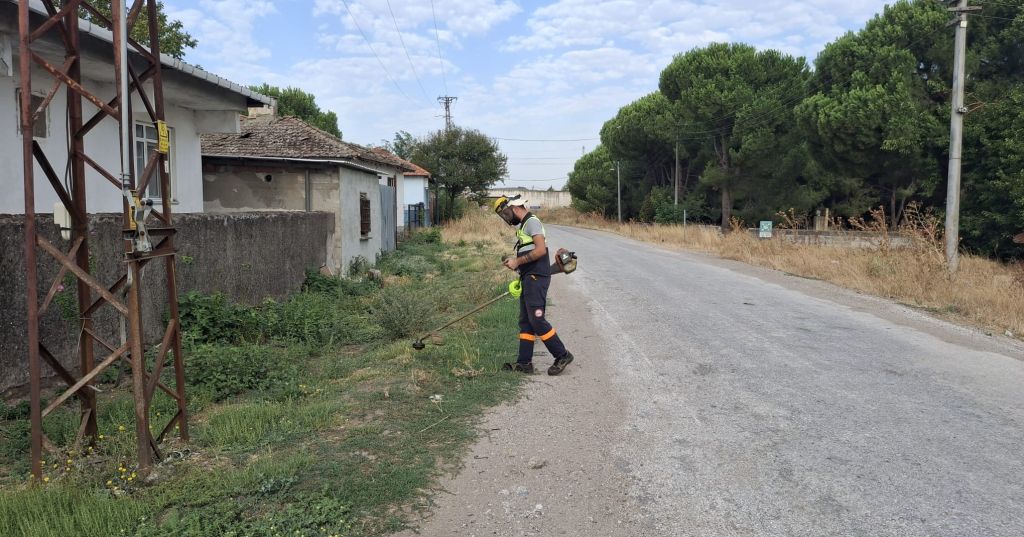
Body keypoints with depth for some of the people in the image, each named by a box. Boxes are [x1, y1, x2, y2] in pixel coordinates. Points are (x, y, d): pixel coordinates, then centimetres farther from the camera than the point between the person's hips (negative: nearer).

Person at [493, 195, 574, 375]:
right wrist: (515, 263, 9)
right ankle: (524, 362, 13)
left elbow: (540, 250, -21)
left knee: (537, 319, -11)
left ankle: (562, 355, -2)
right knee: (526, 321, 9)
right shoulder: (523, 225, 21)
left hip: (536, 278, -10)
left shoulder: (532, 222, -9)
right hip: (529, 279, 10)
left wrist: (517, 261, -15)